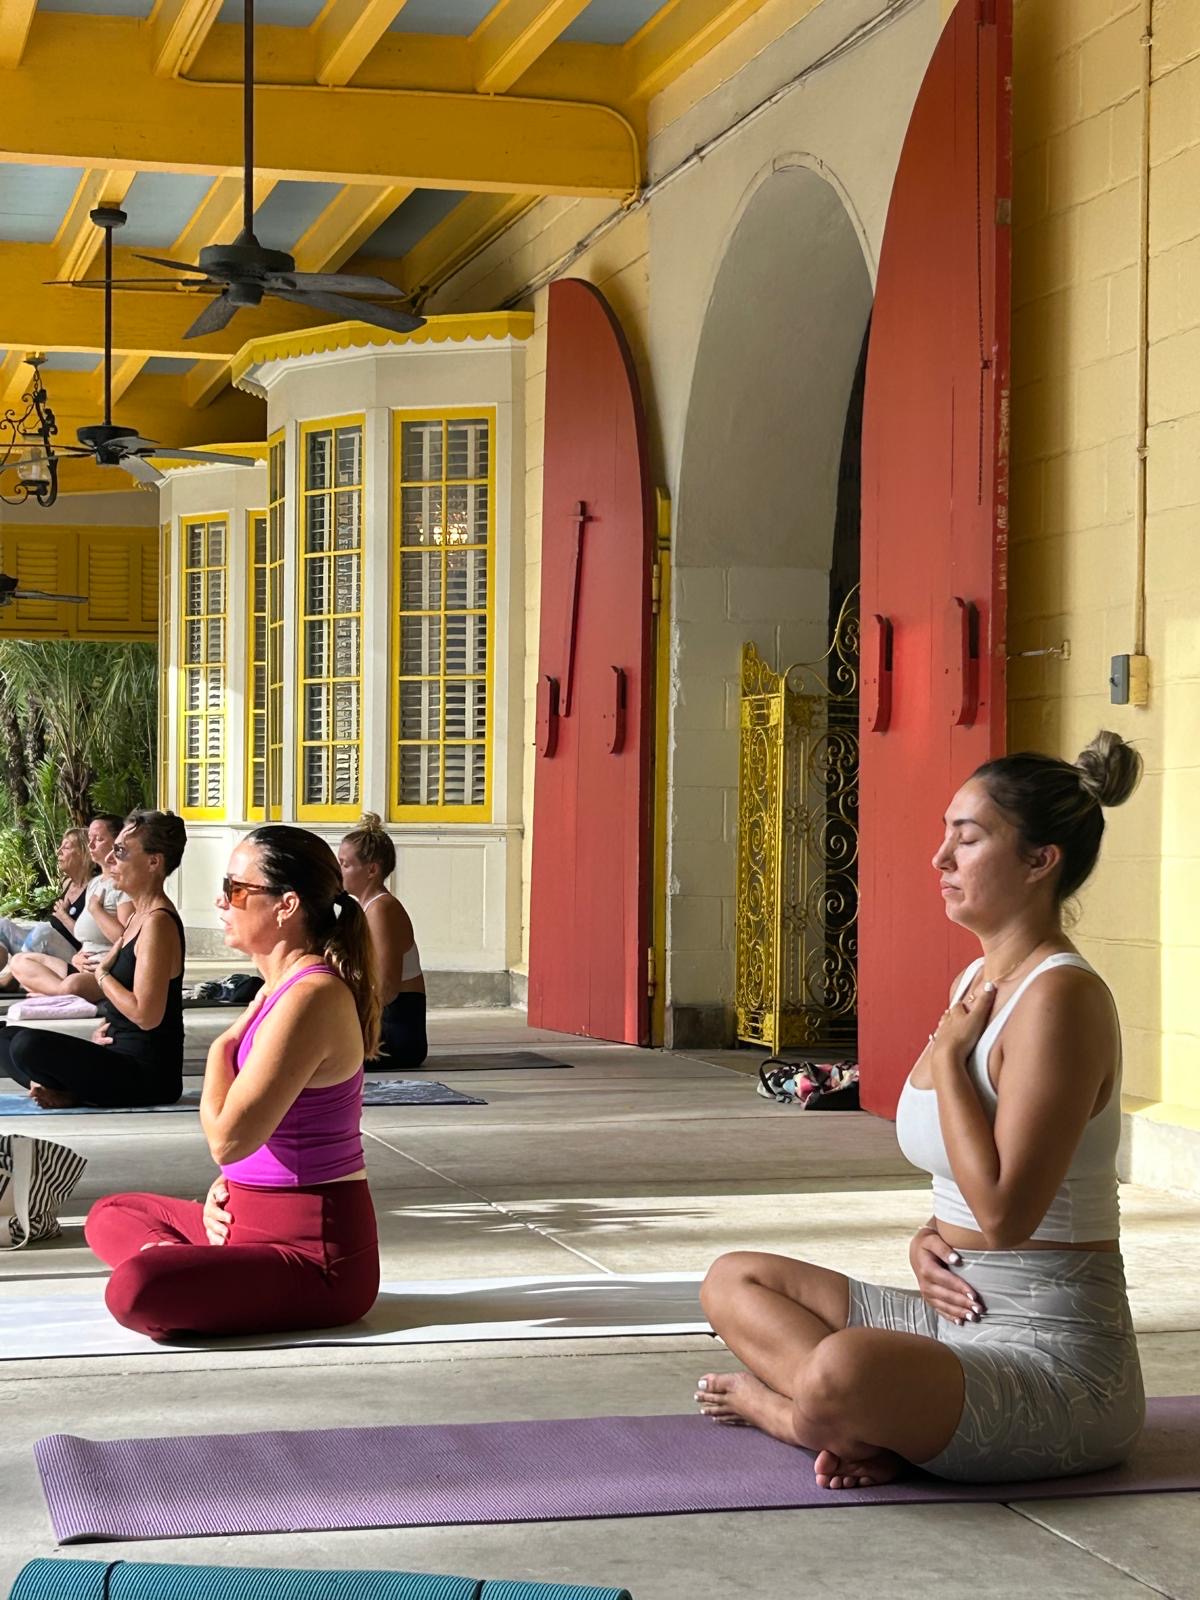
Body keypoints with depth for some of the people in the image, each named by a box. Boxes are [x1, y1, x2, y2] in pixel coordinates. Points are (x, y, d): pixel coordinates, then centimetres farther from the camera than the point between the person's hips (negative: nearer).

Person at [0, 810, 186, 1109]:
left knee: (29, 1045, -28)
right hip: (124, 1059, 11)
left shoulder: (158, 922, -17)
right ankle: (70, 1091, -6)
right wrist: (104, 1027, 1)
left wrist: (102, 975, -9)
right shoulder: (139, 916, 14)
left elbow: (146, 1015, -24)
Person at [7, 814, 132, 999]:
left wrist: (95, 908, -10)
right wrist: (77, 956, 3)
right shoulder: (93, 883, 22)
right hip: (85, 968, 11)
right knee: (20, 961, 1)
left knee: (73, 985, -43)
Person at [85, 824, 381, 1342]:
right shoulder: (281, 988, 12)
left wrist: (222, 1046, -8)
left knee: (134, 1289, -32)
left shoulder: (309, 998, -21)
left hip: (316, 1254, -11)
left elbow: (227, 1137, -24)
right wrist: (226, 1187, 4)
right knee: (112, 1214, 26)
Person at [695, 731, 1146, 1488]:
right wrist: (931, 1240, 0)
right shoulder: (977, 982, 11)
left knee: (840, 1376, -37)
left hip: (1053, 1352, -10)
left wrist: (946, 1056, -15)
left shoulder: (1061, 998, -18)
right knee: (735, 1281, 15)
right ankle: (861, 1422, -9)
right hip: (963, 1314, 10)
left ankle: (777, 1402, -2)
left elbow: (1004, 1212, -25)